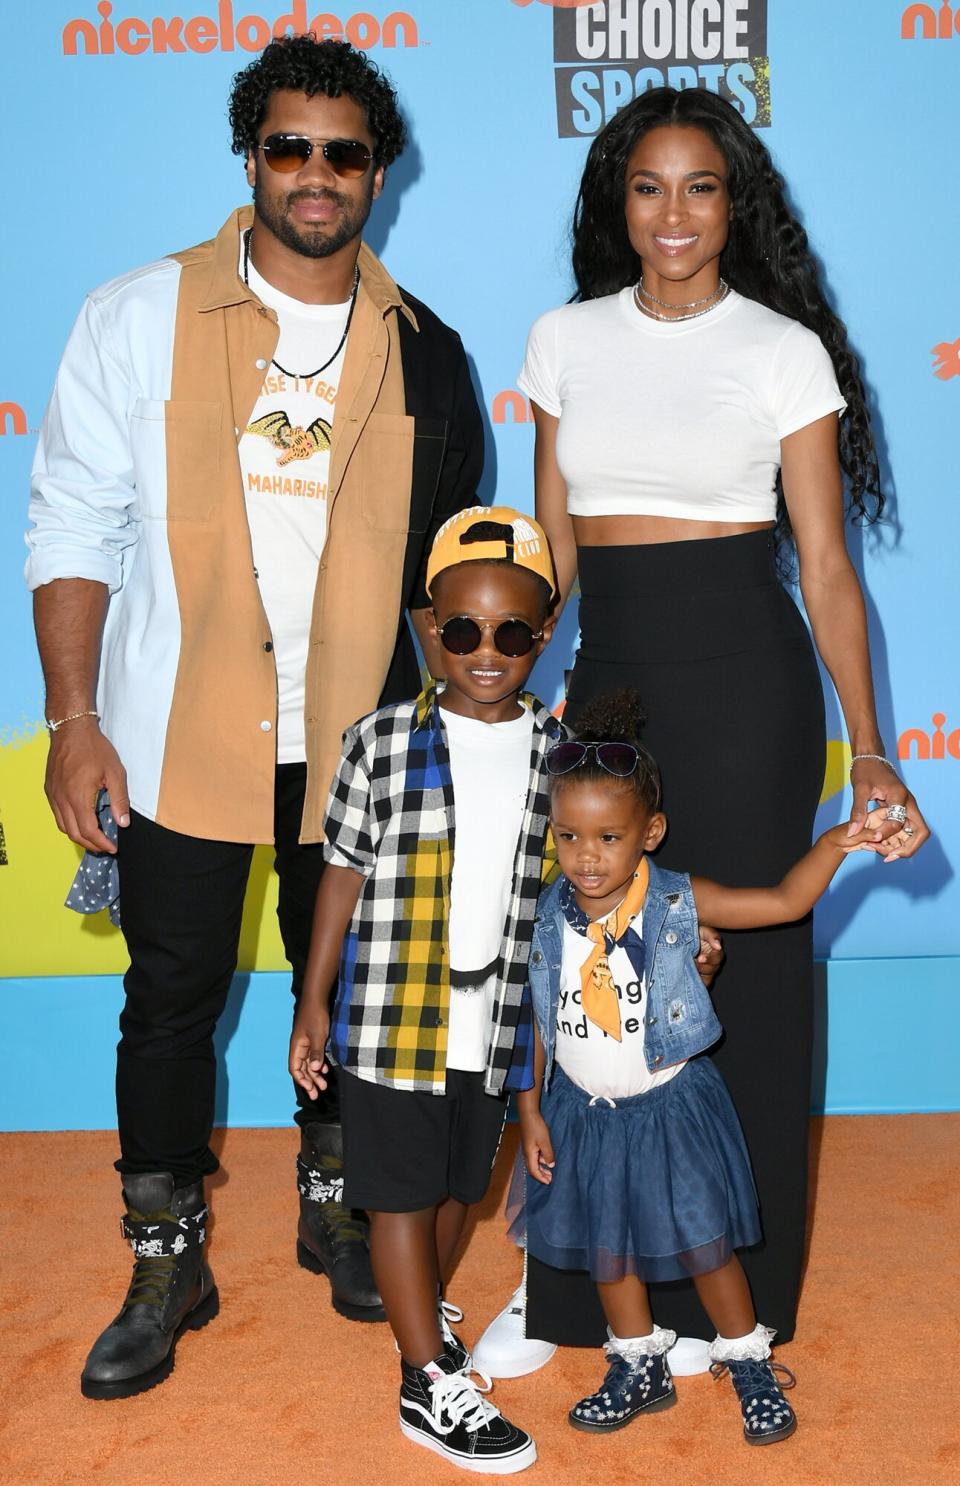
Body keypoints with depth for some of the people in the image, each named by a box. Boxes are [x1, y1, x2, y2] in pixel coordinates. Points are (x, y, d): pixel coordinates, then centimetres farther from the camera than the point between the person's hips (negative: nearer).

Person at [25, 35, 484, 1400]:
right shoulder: (140, 320, -2)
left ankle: (333, 1206, 36)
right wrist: (73, 718, -10)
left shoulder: (423, 352, 4)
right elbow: (73, 526, -3)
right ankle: (167, 1267, 23)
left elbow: (444, 561, 11)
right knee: (173, 998, 5)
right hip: (179, 736, -2)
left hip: (357, 737, 2)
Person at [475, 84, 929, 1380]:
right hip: (608, 677, 3)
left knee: (743, 973, 6)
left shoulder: (785, 350, -2)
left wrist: (868, 750, -12)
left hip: (744, 678, -3)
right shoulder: (565, 340, 8)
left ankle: (727, 1296, 25)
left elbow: (825, 564, -5)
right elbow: (551, 543, 12)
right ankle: (574, 1282, 25)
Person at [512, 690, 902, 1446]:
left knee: (704, 1242, 9)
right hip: (586, 1113, 3)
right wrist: (531, 1112, 1)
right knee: (607, 1249, 16)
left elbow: (785, 902, -17)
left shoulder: (678, 903, -16)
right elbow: (537, 1022, -1)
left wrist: (836, 843, -31)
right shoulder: (549, 920, -10)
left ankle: (750, 1365, 32)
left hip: (672, 1105, -3)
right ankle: (640, 1370, 39)